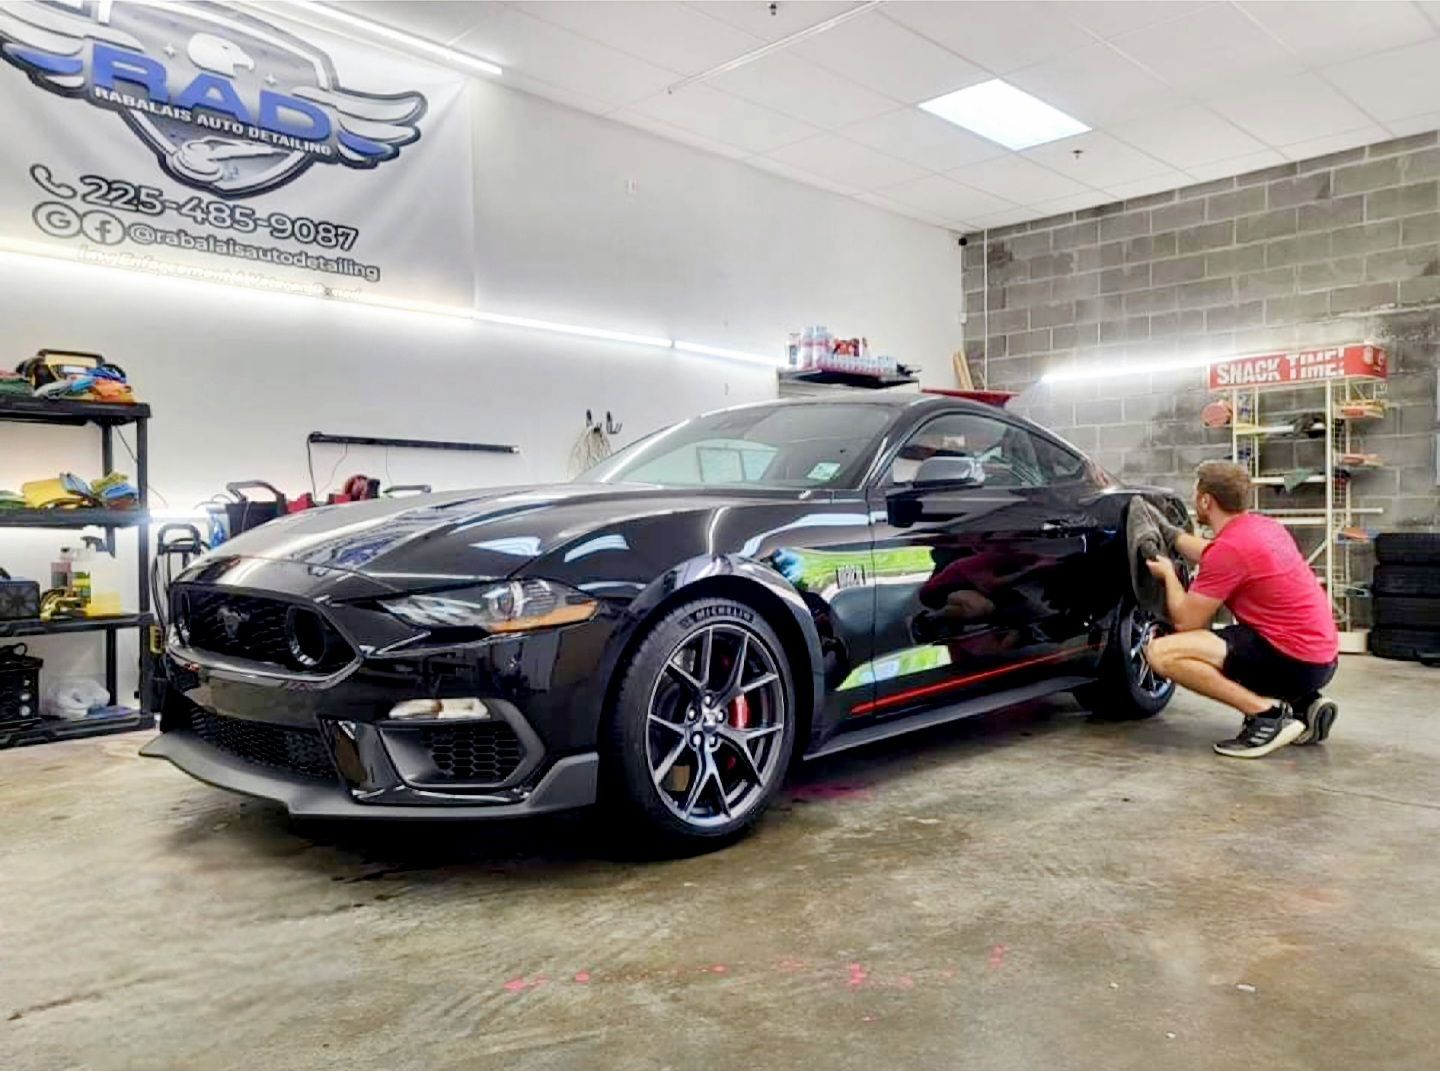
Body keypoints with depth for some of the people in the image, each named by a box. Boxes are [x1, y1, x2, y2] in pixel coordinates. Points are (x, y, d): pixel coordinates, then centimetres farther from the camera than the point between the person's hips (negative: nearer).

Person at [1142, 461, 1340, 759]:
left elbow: (1185, 622, -9)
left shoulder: (1229, 547, -16)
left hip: (1294, 660, -9)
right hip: (1322, 656, 9)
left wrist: (1168, 573, 6)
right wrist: (1168, 531, 31)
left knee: (1161, 653, -17)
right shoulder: (1263, 526, 11)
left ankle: (1266, 712, -15)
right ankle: (1304, 704, 16)